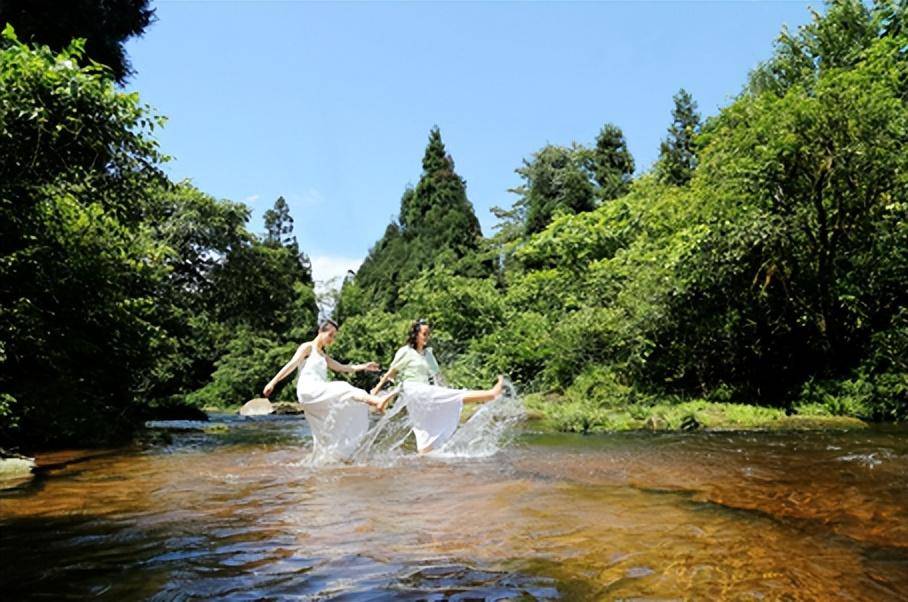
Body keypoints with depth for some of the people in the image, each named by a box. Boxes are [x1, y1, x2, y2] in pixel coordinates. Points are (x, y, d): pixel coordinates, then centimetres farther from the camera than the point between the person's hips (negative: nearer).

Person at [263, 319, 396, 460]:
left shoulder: (324, 356, 28)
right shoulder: (307, 347, 5)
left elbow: (341, 367, 24)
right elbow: (291, 365, -6)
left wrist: (364, 366, 15)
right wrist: (273, 382, -15)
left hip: (319, 393, 10)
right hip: (308, 390, -10)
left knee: (325, 434, 9)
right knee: (342, 389, -29)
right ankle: (377, 402, -50)